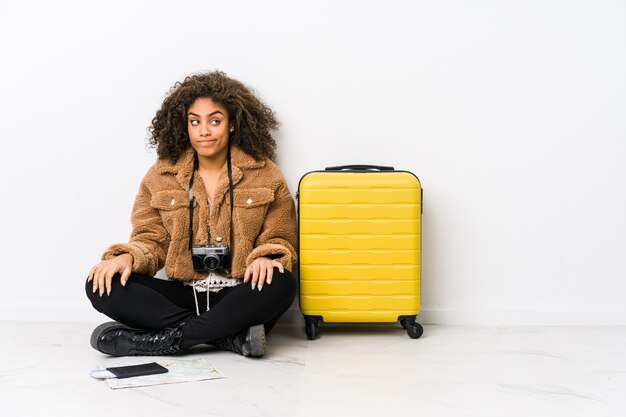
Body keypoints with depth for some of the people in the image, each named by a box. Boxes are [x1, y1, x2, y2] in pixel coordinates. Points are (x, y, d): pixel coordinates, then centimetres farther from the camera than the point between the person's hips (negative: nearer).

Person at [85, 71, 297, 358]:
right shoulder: (160, 176, 8)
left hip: (237, 296, -2)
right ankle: (233, 335, -26)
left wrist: (265, 258, -20)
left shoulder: (265, 175, 3)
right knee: (102, 286, -21)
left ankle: (167, 338, -25)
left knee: (280, 285, -35)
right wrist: (127, 257, -16)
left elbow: (278, 239, 4)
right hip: (182, 294, 2)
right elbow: (152, 240, 7)